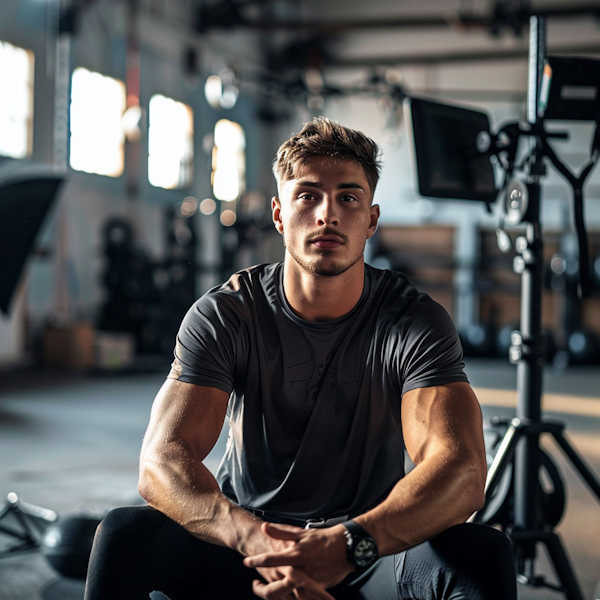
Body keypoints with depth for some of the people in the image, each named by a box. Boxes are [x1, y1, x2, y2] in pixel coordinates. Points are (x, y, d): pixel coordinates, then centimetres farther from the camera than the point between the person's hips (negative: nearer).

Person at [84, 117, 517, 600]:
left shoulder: (416, 323, -13)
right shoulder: (223, 316, -11)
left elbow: (462, 473, -27)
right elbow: (162, 462, -22)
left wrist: (348, 544, -45)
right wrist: (254, 538, -42)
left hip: (365, 559, 0)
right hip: (244, 550, 1)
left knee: (484, 554, -29)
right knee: (123, 535, -26)